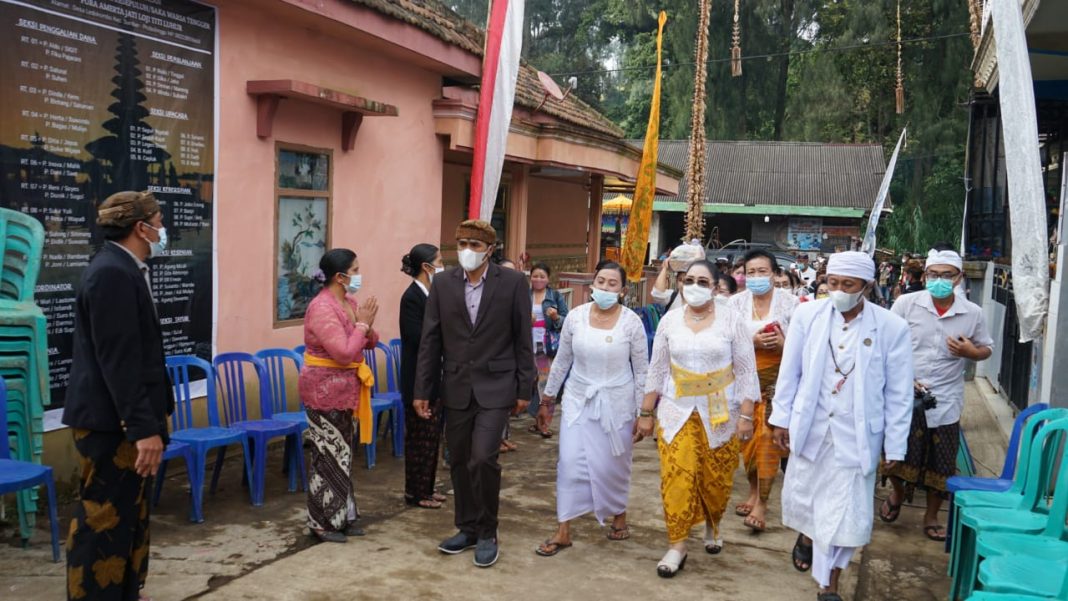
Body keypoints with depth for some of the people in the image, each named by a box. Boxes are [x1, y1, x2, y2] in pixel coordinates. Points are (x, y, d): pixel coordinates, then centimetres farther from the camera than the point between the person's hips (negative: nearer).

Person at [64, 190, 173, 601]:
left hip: (123, 420, 10)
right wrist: (144, 427, -24)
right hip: (112, 423, -10)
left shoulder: (122, 270, 13)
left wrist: (147, 422, 21)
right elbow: (118, 360, -24)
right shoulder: (112, 274, -19)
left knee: (128, 520, 18)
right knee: (104, 524, -1)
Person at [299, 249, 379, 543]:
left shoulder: (350, 302, 6)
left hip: (344, 389, 9)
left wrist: (368, 327, -9)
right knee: (329, 455, -1)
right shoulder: (321, 308, -21)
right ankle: (322, 522, 11)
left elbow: (370, 343, 11)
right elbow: (345, 353, -27)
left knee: (343, 453, 15)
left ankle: (341, 516, 25)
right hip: (324, 389, -9)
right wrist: (362, 324, -18)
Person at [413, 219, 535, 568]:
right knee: (459, 462, 11)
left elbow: (522, 339, -2)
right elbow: (430, 340, 4)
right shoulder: (443, 284, 2)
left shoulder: (512, 283, -5)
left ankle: (487, 534, 7)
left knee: (483, 458, -13)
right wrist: (422, 391, 3)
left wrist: (524, 389, -3)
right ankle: (468, 529, 29)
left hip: (495, 386, -4)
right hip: (456, 388, 4)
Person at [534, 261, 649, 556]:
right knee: (570, 462, -2)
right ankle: (563, 531, 8)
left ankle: (619, 514, 35)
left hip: (616, 403, -2)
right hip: (578, 399, 2)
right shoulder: (575, 316, -5)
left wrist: (643, 413, -3)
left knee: (611, 465, 8)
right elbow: (562, 360, 7)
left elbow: (642, 371, -4)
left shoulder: (631, 322, -10)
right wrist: (548, 395, 13)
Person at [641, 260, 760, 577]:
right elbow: (657, 370, 5)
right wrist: (646, 413, 5)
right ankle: (677, 545, 7)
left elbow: (746, 371, -4)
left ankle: (713, 526, 37)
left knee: (716, 477, 9)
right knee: (677, 477, -4)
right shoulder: (669, 321, 0)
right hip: (677, 410, 1)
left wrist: (746, 415, -8)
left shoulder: (731, 319, -6)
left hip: (720, 412, -1)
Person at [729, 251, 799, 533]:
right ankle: (753, 490, 28)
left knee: (769, 437, -7)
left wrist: (784, 343, -22)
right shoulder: (736, 303, 1)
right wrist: (752, 342, -16)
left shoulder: (789, 302, -5)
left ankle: (762, 502, 1)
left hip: (778, 377, -3)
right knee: (747, 435, 9)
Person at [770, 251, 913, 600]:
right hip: (810, 427, 2)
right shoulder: (807, 315, -7)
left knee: (844, 513, 4)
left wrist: (895, 446, -3)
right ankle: (806, 536, 52)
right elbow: (789, 372, 2)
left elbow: (899, 394, -5)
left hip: (857, 436, -2)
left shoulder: (892, 327, -11)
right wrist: (781, 418, 3)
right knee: (802, 497, 19)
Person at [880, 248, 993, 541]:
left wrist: (970, 352, -13)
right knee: (899, 454, 5)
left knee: (941, 463, 9)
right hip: (904, 395, -1)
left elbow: (986, 349, 11)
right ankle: (898, 493, 38)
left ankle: (931, 517, 29)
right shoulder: (907, 303, -7)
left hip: (945, 400, 1)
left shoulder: (973, 313, -2)